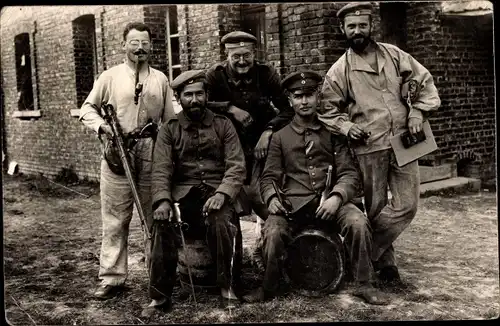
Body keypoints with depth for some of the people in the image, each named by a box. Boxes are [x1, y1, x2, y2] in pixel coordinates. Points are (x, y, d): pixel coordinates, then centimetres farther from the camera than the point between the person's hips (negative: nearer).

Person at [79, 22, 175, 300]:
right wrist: (100, 125, -10)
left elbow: (170, 120, 12)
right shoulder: (110, 76, 6)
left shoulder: (161, 79, 12)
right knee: (115, 220, 0)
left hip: (153, 158, 2)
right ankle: (112, 278, 8)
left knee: (155, 218, 9)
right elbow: (88, 108, 10)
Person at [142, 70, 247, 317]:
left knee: (221, 222, -33)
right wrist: (163, 200, -22)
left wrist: (222, 194, -20)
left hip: (216, 191, -1)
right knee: (162, 225, -28)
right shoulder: (168, 130, 9)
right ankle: (159, 297, -16)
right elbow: (161, 169, -2)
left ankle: (226, 286, -12)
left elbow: (236, 166, -1)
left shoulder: (223, 125, 7)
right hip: (183, 193, 1)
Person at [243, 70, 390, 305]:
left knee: (358, 223, -28)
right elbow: (269, 177, 11)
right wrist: (272, 198, -12)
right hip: (293, 203, 0)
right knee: (272, 233, -29)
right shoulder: (280, 137, 15)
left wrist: (336, 197, -16)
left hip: (329, 200, 0)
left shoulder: (333, 133, 13)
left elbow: (349, 173, 5)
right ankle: (268, 288, -2)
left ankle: (363, 285, -6)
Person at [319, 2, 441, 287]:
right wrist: (346, 126, -11)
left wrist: (418, 113, -2)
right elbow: (328, 110, 6)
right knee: (376, 209, 2)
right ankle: (386, 264, 17)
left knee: (407, 205, -1)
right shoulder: (340, 70, 2)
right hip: (369, 148, -2)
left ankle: (364, 252, 11)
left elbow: (424, 82, 12)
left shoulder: (393, 55, 8)